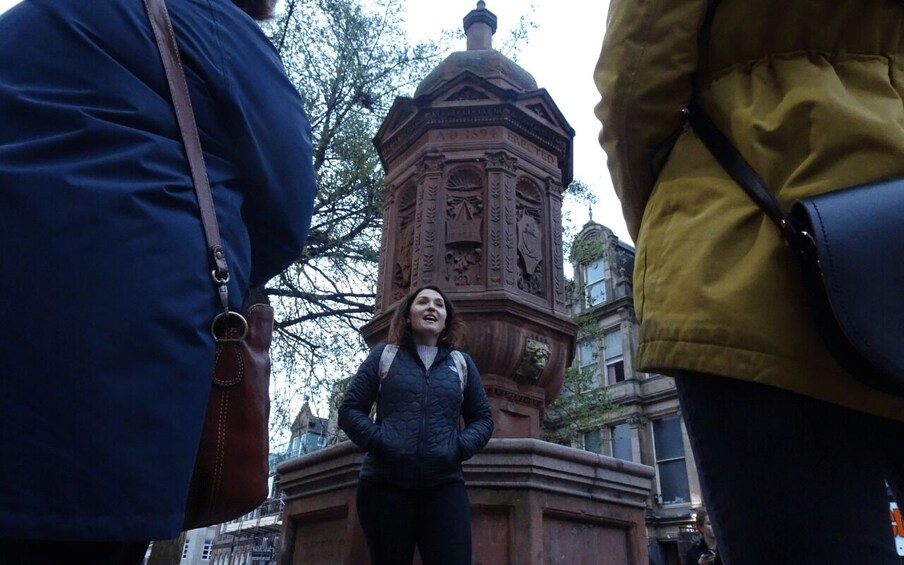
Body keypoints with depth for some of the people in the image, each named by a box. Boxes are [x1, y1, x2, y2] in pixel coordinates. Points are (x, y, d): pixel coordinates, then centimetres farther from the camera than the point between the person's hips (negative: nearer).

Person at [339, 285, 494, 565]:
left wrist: (461, 446, -4)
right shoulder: (383, 354, 10)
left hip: (445, 486, 1)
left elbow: (483, 418, 16)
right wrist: (376, 440, -11)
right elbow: (350, 409, 7)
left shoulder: (462, 363, 15)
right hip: (385, 484, -1)